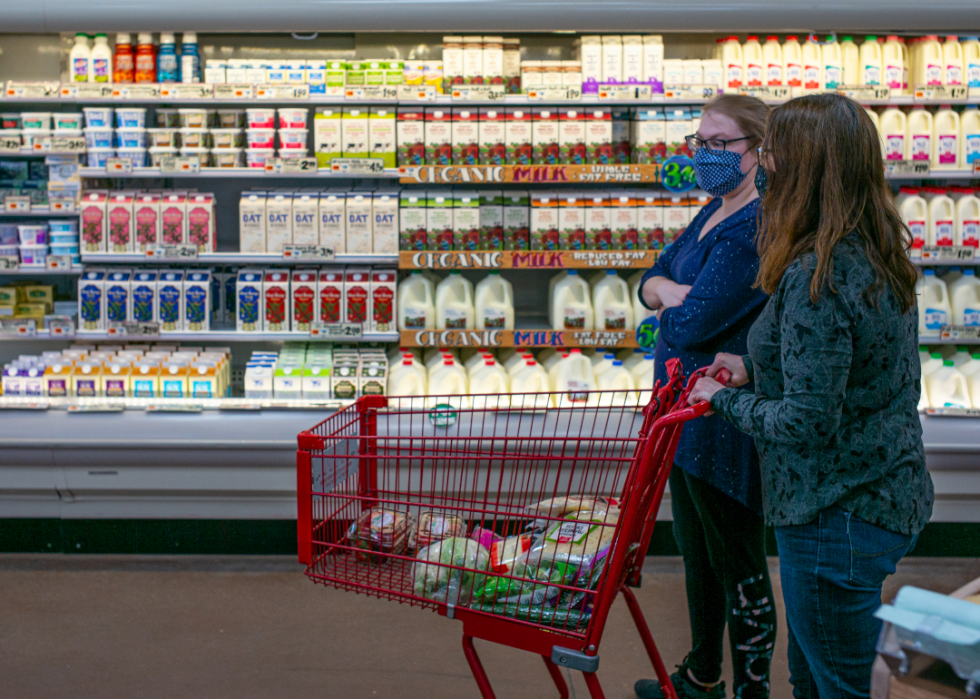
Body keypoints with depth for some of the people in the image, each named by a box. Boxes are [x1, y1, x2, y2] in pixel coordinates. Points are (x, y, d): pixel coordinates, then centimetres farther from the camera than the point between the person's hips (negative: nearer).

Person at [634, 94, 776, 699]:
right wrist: (673, 291, -11)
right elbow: (650, 281, 12)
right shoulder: (713, 212, 10)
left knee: (738, 567, 4)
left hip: (726, 419, -10)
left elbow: (691, 324, -25)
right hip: (687, 411, 10)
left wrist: (665, 296, -3)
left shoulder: (754, 230, -22)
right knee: (697, 554, 22)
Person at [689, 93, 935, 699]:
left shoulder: (815, 278, -25)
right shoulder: (881, 257, 5)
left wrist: (725, 400, -10)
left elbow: (808, 422, -26)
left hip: (837, 517, -10)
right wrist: (753, 369, 12)